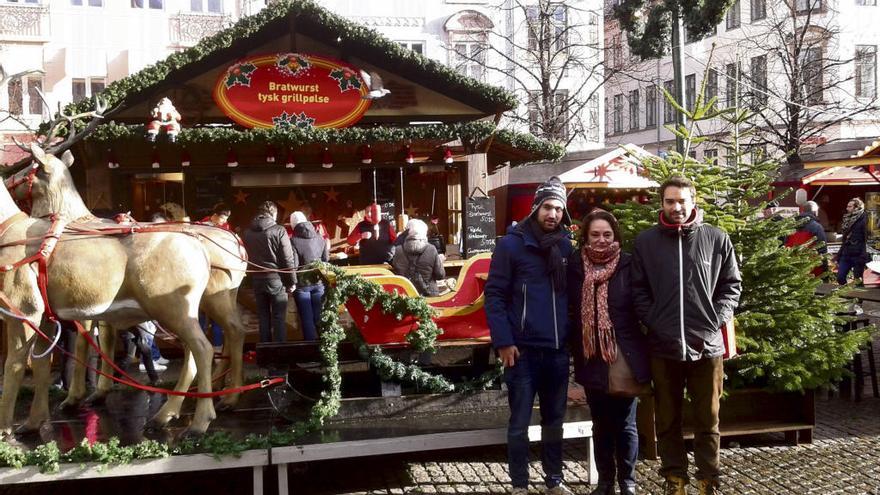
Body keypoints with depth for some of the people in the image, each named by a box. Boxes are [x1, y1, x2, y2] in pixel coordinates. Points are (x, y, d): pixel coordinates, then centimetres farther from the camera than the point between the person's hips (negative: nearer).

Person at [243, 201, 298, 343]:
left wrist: (252, 275, 16)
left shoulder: (247, 233, 4)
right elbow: (288, 259, -11)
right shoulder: (279, 231, -10)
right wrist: (292, 281, -5)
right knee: (279, 318, 2)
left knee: (263, 317, 13)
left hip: (257, 279, 4)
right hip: (276, 279, -4)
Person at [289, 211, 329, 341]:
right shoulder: (320, 238, 0)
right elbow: (326, 259, 6)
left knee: (307, 318, 4)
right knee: (318, 315, 13)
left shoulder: (294, 241, -14)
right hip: (318, 282, 4)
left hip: (302, 283, -4)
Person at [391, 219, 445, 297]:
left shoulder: (398, 251, -5)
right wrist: (440, 261, 13)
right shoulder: (431, 250, -9)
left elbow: (394, 274, 5)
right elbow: (440, 275, -3)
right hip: (429, 295, -1)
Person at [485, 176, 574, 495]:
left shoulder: (566, 246, 9)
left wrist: (573, 336, 7)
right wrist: (503, 342, -13)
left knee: (554, 420, 15)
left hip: (558, 350, 4)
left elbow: (573, 293, 15)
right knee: (519, 423, 4)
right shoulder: (512, 244, -5)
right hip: (523, 350, -4)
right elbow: (494, 295, -7)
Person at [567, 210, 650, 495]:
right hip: (592, 359, 2)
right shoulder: (576, 266, 0)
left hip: (626, 358, -2)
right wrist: (575, 352, 3)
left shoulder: (629, 265, -7)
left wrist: (644, 353, -9)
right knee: (601, 424, 14)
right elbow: (571, 310, 6)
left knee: (625, 424, 8)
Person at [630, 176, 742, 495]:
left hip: (707, 344, 0)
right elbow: (638, 290, 5)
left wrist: (717, 320, -4)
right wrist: (652, 323, -5)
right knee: (668, 419, 11)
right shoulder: (646, 241, 3)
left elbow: (731, 285, 7)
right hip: (663, 346, 1)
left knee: (708, 420, 9)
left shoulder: (717, 239, 2)